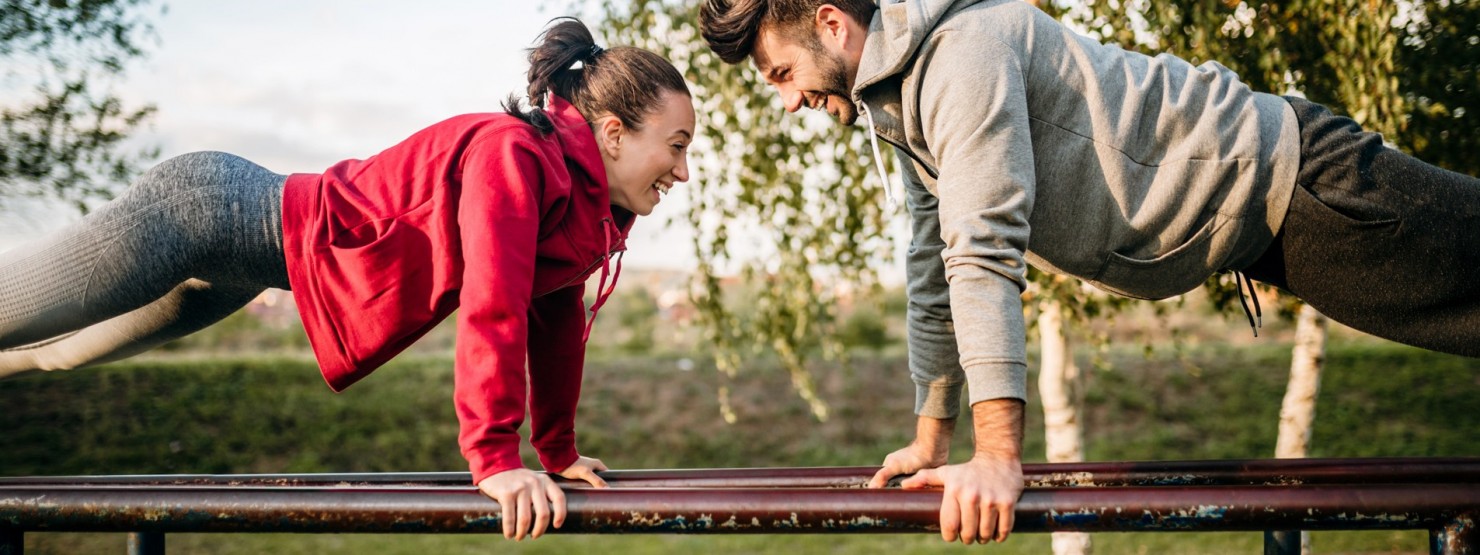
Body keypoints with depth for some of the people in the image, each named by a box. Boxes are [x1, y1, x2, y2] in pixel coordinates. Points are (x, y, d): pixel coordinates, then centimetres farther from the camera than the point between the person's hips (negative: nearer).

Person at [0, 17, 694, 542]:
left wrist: (558, 450, 13)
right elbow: (492, 307, -36)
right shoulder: (514, 156, -28)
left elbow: (557, 319, 11)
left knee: (58, 350, 26)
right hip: (209, 211, -9)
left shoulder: (590, 209, 0)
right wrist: (495, 459, -38)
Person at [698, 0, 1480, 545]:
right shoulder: (901, 103, 8)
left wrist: (999, 456, -34)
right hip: (1253, 226, 9)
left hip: (1286, 181, -8)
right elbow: (935, 266, 15)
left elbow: (985, 254, -31)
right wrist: (931, 437, 17)